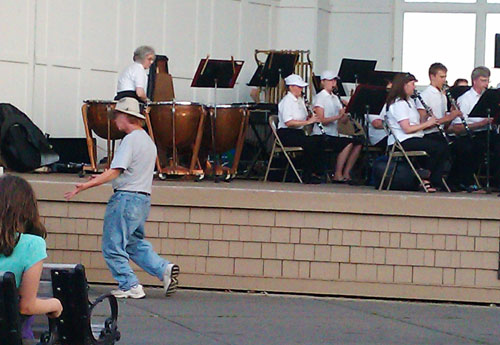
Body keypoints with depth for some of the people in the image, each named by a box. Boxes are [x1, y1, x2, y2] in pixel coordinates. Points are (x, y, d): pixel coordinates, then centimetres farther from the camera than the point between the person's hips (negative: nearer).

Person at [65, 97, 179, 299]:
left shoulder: (130, 140, -14)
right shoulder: (148, 141, 15)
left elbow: (114, 172, -20)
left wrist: (85, 186, -21)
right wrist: (103, 178, 24)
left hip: (127, 198, -10)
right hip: (143, 198, 10)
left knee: (113, 246, -2)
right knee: (135, 243, 19)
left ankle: (130, 286, -2)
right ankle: (164, 269, 3)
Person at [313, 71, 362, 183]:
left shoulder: (335, 98, 19)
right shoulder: (320, 97, -4)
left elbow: (345, 121, 13)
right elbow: (321, 120, -15)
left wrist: (343, 114, -9)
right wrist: (337, 117, -25)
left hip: (333, 135, 8)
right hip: (322, 136, -8)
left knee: (357, 144, -8)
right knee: (348, 144, -26)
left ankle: (346, 174, -6)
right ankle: (337, 175, -21)